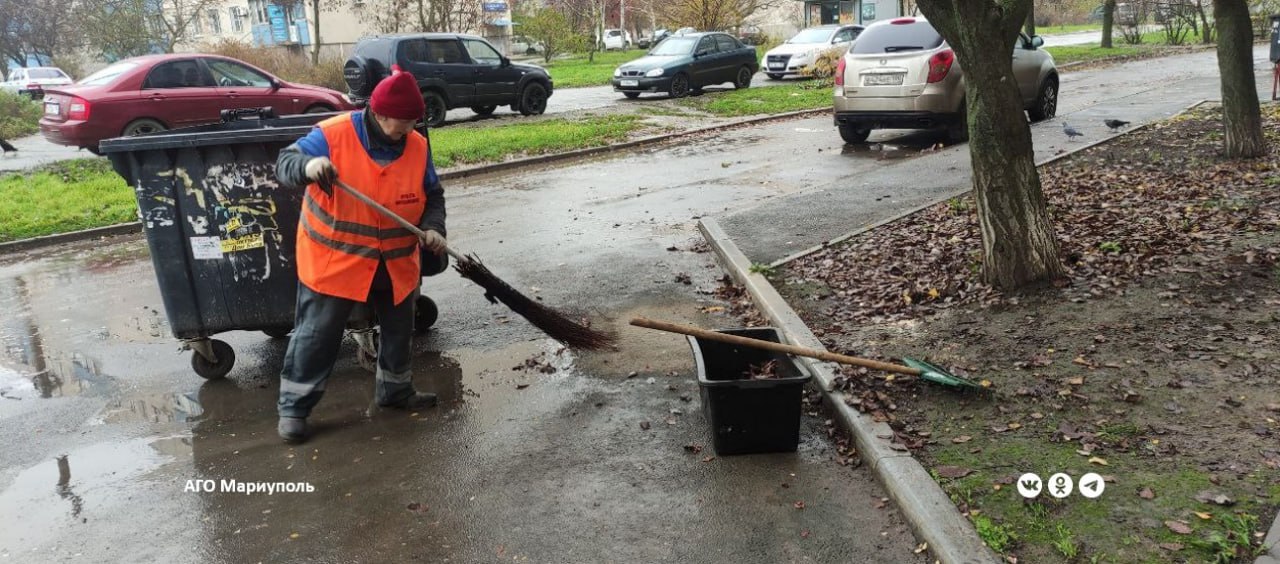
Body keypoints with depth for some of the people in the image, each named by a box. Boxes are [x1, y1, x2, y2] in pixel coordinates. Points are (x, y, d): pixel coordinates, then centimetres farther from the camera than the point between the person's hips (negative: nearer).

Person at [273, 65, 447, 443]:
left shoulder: (418, 146, -4)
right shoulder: (332, 135, -17)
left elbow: (433, 195, 5)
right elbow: (284, 165, -18)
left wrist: (433, 228, -13)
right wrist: (308, 165, -41)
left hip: (396, 264, 5)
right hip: (332, 262, -4)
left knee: (399, 330, 19)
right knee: (317, 336, 2)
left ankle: (395, 390, 40)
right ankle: (293, 407, 17)